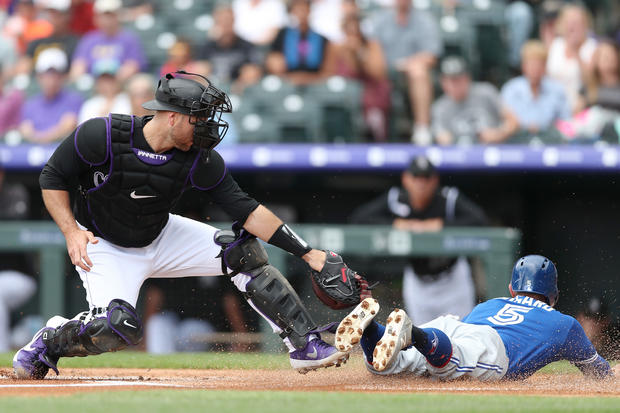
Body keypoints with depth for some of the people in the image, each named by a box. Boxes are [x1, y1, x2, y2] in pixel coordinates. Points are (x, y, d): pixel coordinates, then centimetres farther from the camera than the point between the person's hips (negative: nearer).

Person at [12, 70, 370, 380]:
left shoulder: (200, 159, -18)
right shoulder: (102, 136, -27)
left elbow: (247, 210, -16)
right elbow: (52, 178, -14)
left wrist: (309, 254, -21)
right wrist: (72, 232, -27)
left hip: (162, 239, 4)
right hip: (104, 246, -4)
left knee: (243, 251, -11)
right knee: (119, 327, -29)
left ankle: (307, 346, -4)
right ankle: (49, 341, 0)